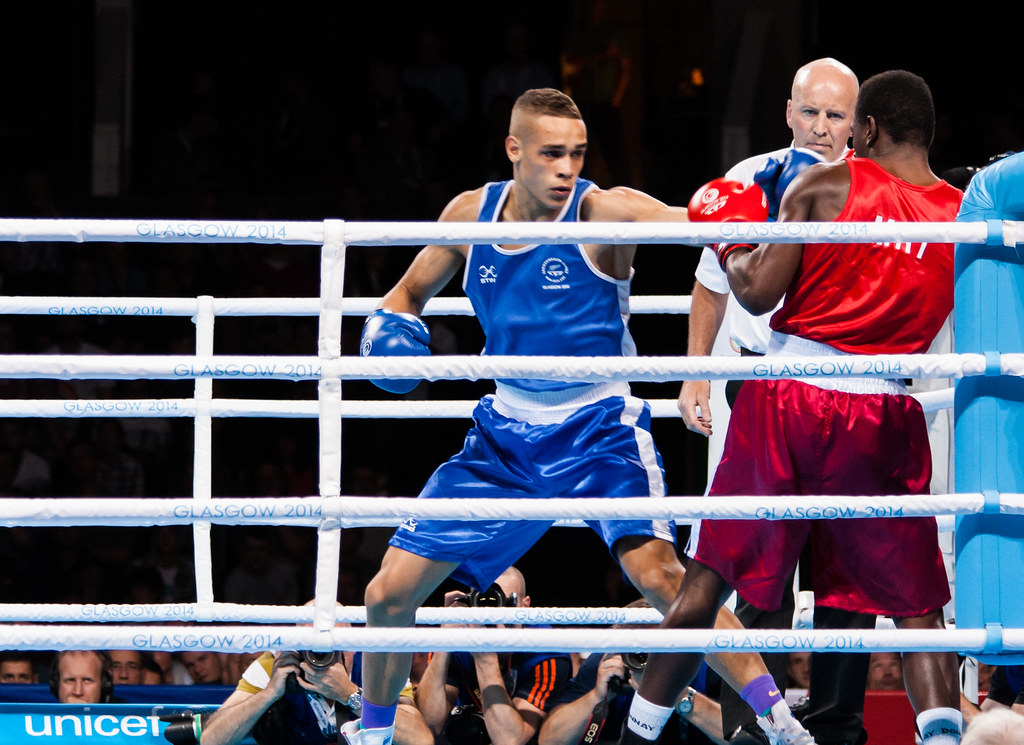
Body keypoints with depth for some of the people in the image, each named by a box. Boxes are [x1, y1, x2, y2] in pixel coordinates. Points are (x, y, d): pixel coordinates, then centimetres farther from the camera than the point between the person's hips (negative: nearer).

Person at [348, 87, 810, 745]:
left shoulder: (603, 211, -16)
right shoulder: (471, 215, -2)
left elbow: (689, 221, -34)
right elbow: (411, 292, 15)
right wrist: (391, 332, -7)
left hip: (600, 425, -5)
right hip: (507, 429, 5)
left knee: (655, 569, -28)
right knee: (390, 592, 3)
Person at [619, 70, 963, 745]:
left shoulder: (825, 186, -2)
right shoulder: (965, 215, 4)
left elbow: (758, 294, -4)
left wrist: (732, 257, 16)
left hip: (788, 395, 0)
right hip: (883, 412, 0)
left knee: (709, 578, 11)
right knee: (916, 608, 7)